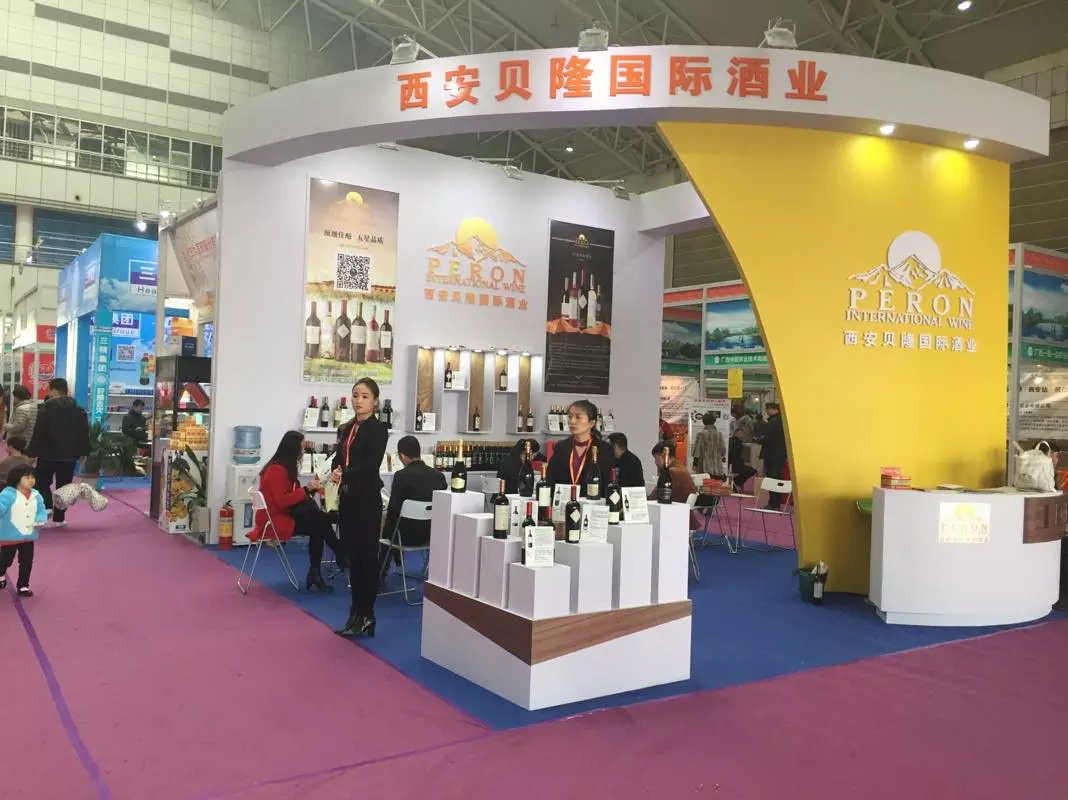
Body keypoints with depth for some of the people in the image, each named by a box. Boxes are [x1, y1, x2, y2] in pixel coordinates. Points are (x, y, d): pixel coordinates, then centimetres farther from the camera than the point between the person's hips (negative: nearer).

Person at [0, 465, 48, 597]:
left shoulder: (36, 495, -2)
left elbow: (41, 511, 4)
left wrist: (40, 521, -13)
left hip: (28, 536, 4)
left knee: (27, 562, 9)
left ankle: (23, 586, 23)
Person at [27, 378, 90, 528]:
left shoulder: (45, 409, -9)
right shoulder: (79, 410, 5)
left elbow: (38, 433, -12)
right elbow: (84, 434, 8)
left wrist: (31, 452, -6)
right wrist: (83, 452, 15)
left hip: (48, 454, -3)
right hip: (69, 455, 4)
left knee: (42, 482, 10)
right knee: (63, 486, 9)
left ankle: (46, 507, -12)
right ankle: (59, 518, 10)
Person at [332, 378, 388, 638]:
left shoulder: (378, 429, -8)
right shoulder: (346, 429, 13)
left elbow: (371, 465, -18)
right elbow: (339, 459, 12)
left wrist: (344, 475, -25)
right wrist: (336, 473, -8)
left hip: (367, 499, -7)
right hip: (348, 498, 7)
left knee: (366, 556, -1)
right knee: (352, 555, 11)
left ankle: (366, 617, 7)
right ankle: (357, 613, 21)